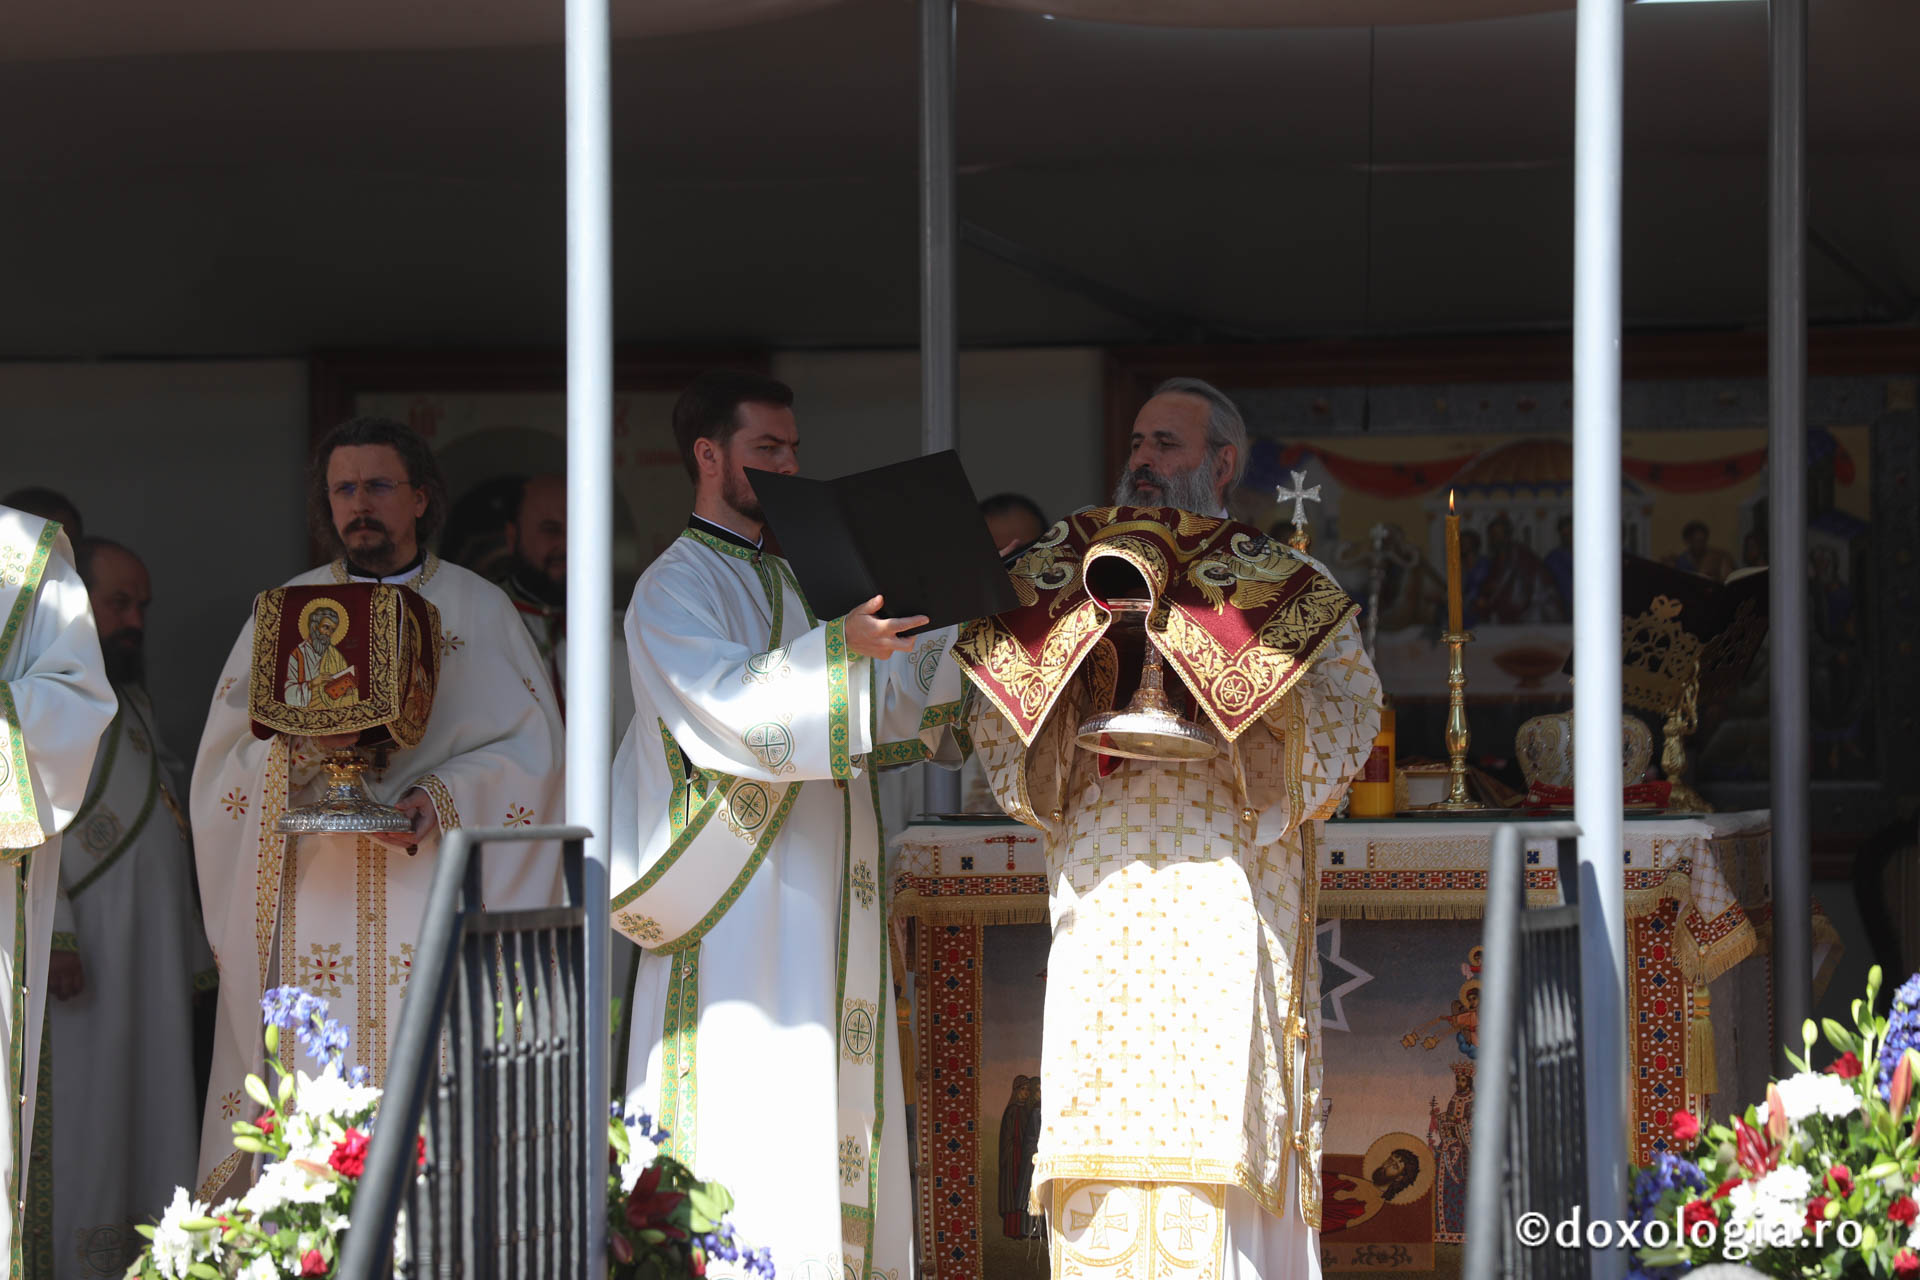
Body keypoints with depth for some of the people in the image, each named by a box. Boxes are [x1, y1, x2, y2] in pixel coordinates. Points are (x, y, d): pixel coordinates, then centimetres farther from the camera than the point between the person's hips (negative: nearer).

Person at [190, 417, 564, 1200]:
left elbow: (530, 749, 4)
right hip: (312, 896, 1)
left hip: (434, 892, -1)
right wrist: (302, 750, -13)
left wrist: (446, 798, -13)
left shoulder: (479, 609, 12)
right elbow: (229, 750, 8)